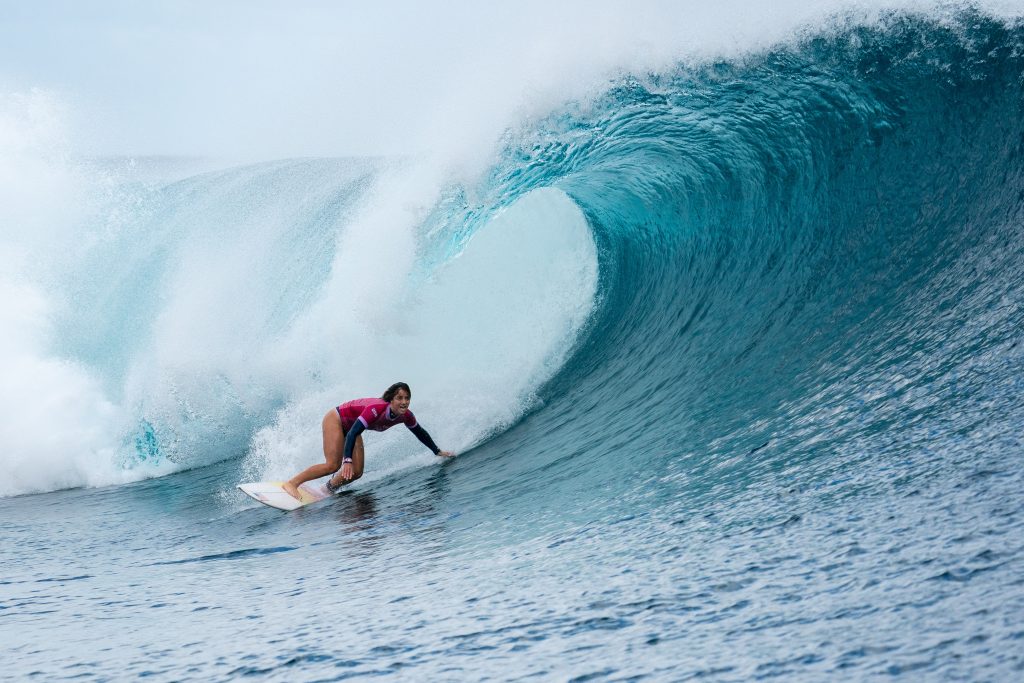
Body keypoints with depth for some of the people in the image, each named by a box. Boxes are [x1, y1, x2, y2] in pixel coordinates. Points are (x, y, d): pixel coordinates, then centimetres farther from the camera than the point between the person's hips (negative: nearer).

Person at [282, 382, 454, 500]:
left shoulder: (405, 416, -17)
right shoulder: (377, 409, -39)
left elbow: (420, 433, 3)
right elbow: (353, 433, -40)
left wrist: (438, 452, 8)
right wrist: (348, 460, -45)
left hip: (350, 427, 7)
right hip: (335, 419, -7)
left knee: (356, 473, -2)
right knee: (332, 465, -19)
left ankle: (327, 489, 20)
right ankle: (292, 483, -11)